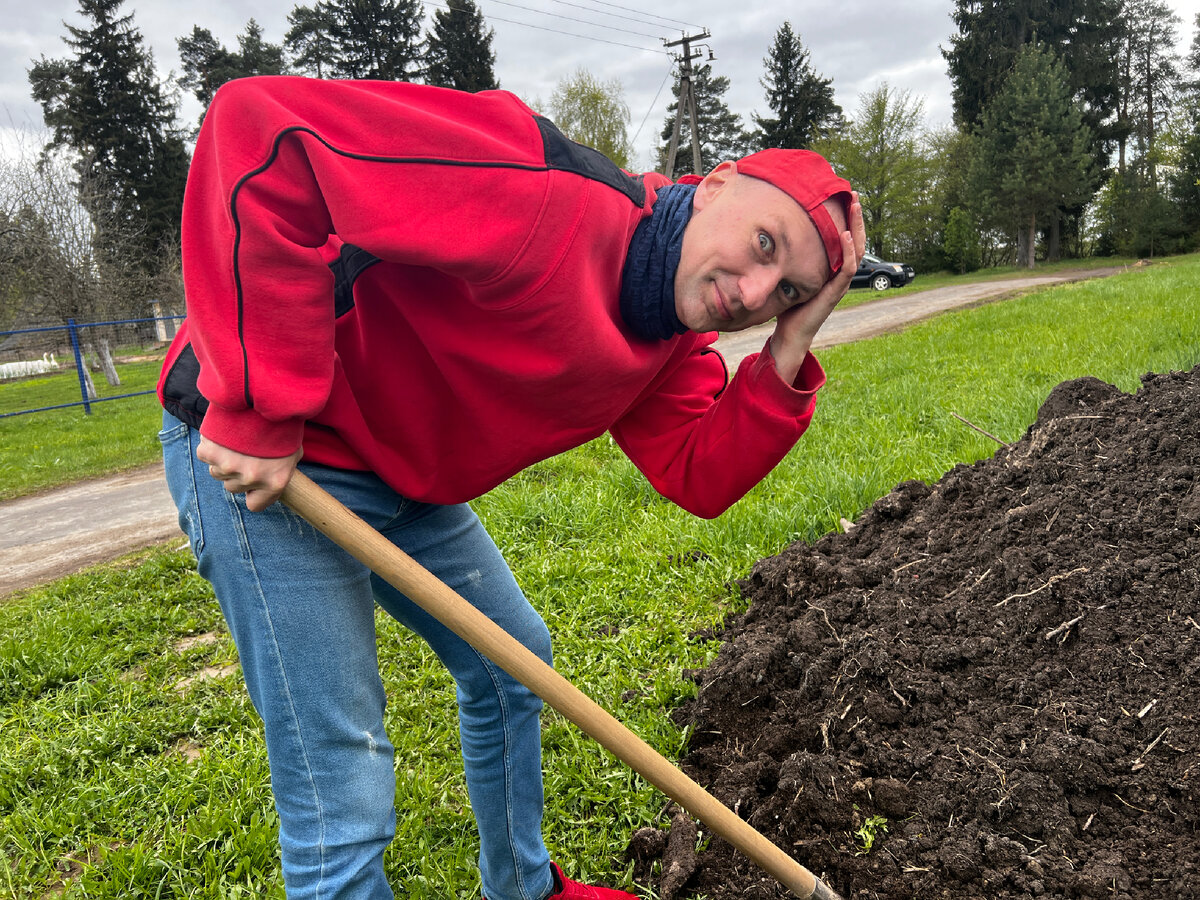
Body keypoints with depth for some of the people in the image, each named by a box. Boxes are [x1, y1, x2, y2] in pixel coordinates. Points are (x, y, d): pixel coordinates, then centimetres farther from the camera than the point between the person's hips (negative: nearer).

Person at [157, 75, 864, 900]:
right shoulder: (548, 195, -30)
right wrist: (259, 413, -33)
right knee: (344, 810, -5)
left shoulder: (672, 343, -1)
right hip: (252, 457, -9)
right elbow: (262, 129, -35)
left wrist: (787, 356, -18)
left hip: (405, 478, 9)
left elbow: (700, 478, -7)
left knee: (513, 665, 23)